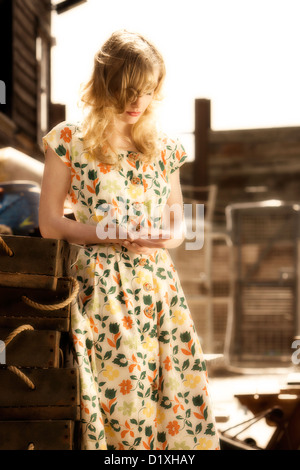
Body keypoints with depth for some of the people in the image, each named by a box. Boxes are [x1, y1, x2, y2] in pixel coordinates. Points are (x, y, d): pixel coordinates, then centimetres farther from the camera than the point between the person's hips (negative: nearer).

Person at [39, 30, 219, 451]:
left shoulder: (164, 148, 14)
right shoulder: (69, 141, 2)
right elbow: (50, 223, 1)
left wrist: (170, 238, -4)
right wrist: (113, 234, -12)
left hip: (161, 284, 4)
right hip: (103, 286, -4)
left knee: (183, 396, -2)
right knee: (121, 394, -8)